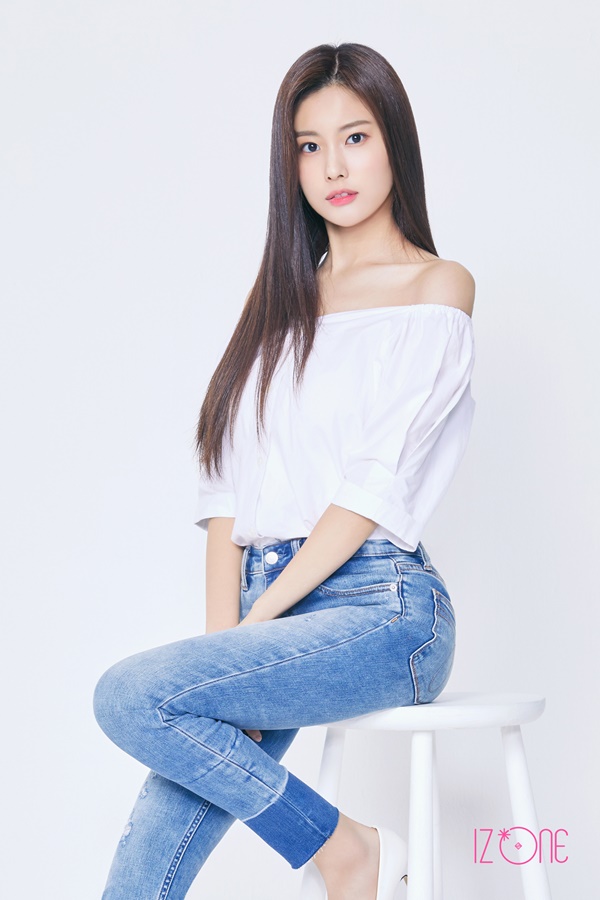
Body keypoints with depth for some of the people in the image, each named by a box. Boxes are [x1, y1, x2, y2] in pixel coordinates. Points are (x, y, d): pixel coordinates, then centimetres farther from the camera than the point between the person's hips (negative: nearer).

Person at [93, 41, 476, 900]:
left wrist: (255, 624, -11)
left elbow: (376, 485, -8)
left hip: (380, 607, -5)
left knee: (131, 695, -24)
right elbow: (230, 484, 10)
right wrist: (223, 637, -3)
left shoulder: (437, 289, 2)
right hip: (272, 612, 5)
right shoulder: (282, 297, 19)